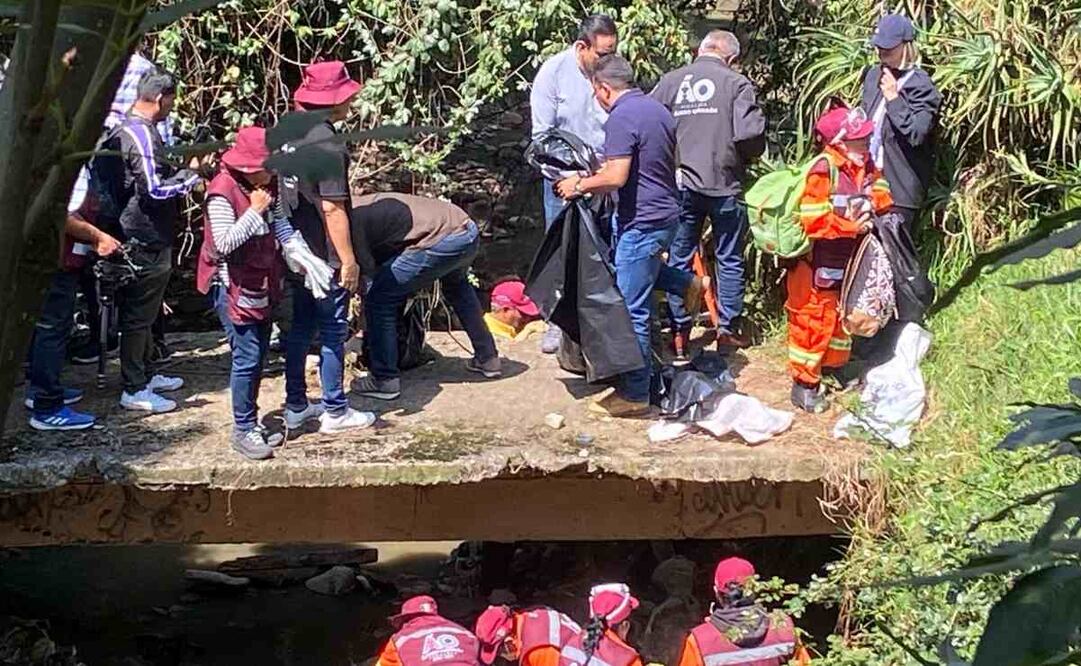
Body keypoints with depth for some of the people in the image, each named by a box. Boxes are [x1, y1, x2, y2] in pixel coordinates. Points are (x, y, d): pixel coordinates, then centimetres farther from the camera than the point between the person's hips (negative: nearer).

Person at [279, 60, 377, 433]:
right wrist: (349, 259, -17)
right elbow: (332, 208, -22)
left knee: (300, 328, 15)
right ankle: (335, 412, 11)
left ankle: (296, 406, 24)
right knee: (333, 332, 2)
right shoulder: (327, 146, -20)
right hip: (326, 256, -8)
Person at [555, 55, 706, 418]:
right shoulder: (658, 109, 11)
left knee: (633, 310, -2)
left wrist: (580, 185, -8)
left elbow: (616, 177, -25)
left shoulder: (621, 118, -18)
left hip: (642, 221, -9)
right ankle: (686, 283, 27)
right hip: (666, 213, 9)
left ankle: (634, 394, 4)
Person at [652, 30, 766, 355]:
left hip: (681, 185, 2)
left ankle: (679, 332, 15)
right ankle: (728, 329, 17)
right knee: (729, 259, 13)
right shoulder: (736, 83, -6)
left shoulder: (670, 81, 2)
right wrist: (745, 158, 6)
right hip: (724, 185, -2)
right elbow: (751, 134, -15)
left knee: (679, 258, 12)